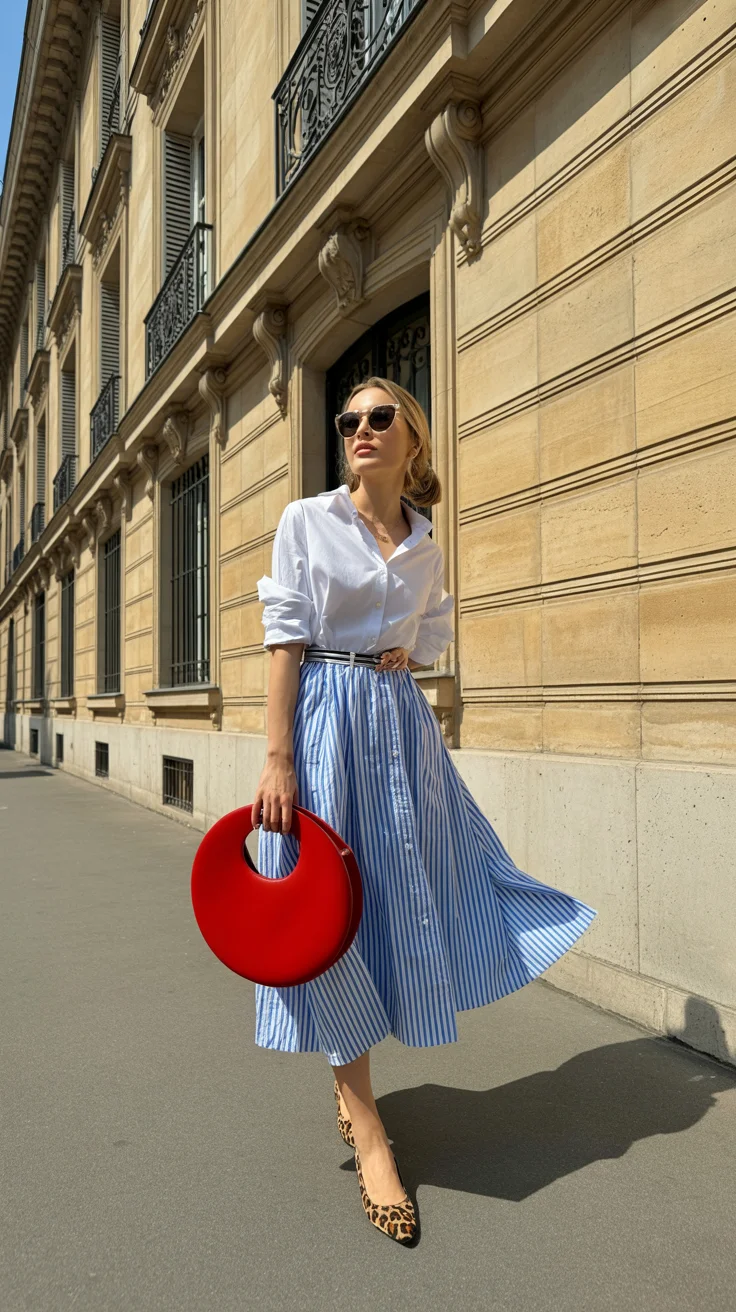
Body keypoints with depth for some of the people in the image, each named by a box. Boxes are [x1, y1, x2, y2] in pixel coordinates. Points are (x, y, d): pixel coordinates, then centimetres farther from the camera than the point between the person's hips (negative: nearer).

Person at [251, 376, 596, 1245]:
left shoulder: (426, 552, 10)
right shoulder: (306, 521, -2)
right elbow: (285, 639, -8)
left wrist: (404, 657, -2)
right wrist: (278, 761, -15)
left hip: (403, 724, 5)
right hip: (323, 721, -4)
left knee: (401, 896, 9)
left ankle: (348, 1074, 35)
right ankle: (367, 1130, 12)